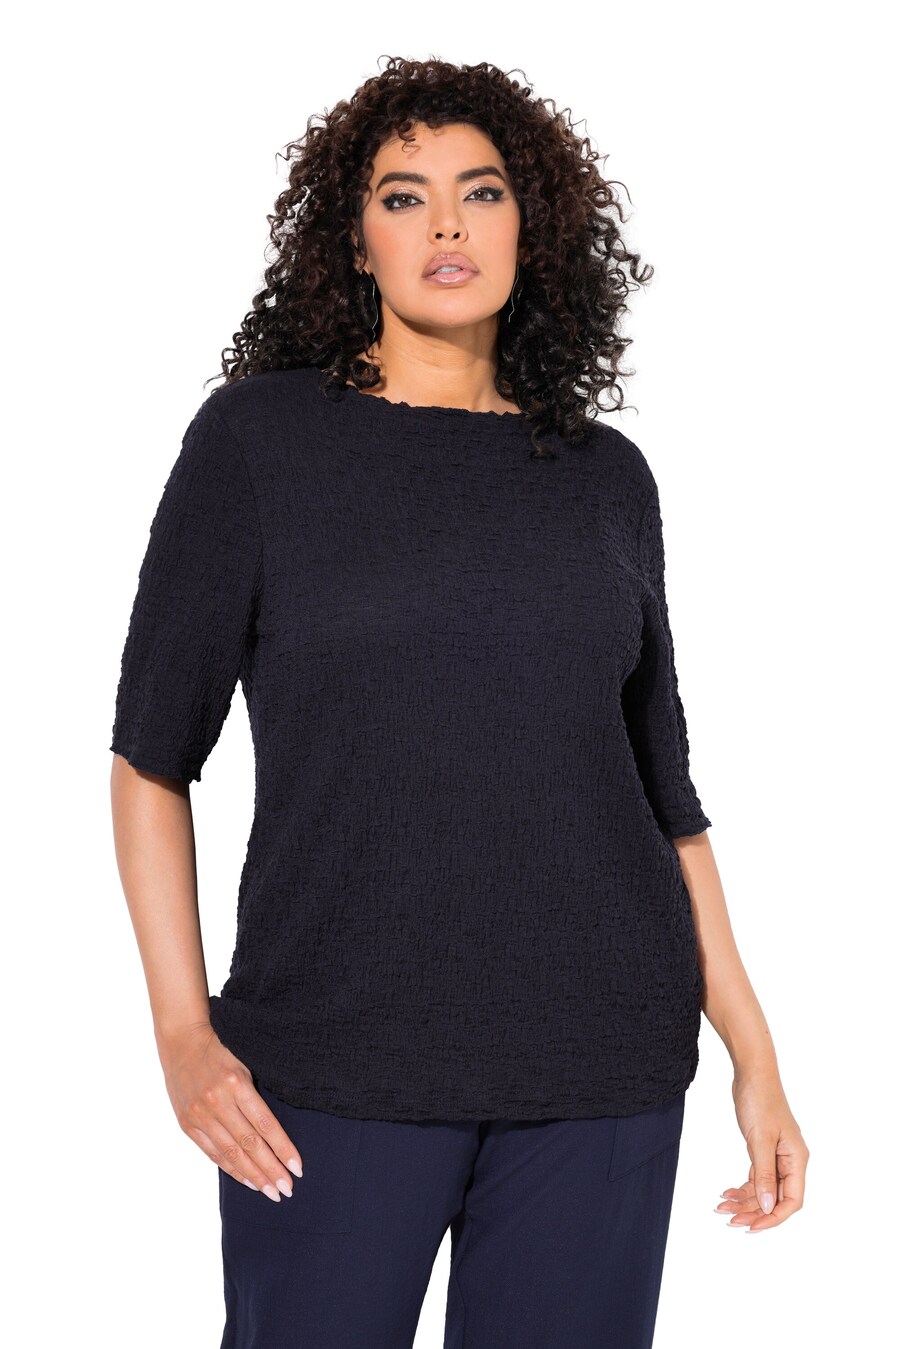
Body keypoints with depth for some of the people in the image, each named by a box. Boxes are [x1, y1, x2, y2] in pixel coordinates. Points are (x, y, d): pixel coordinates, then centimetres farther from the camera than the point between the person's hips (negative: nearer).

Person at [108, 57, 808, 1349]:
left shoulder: (607, 477, 8)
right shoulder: (258, 437, 0)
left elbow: (664, 789, 12)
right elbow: (152, 755, 2)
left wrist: (753, 1053, 9)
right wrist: (182, 1029, -7)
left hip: (602, 1064, 2)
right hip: (335, 1066, -2)